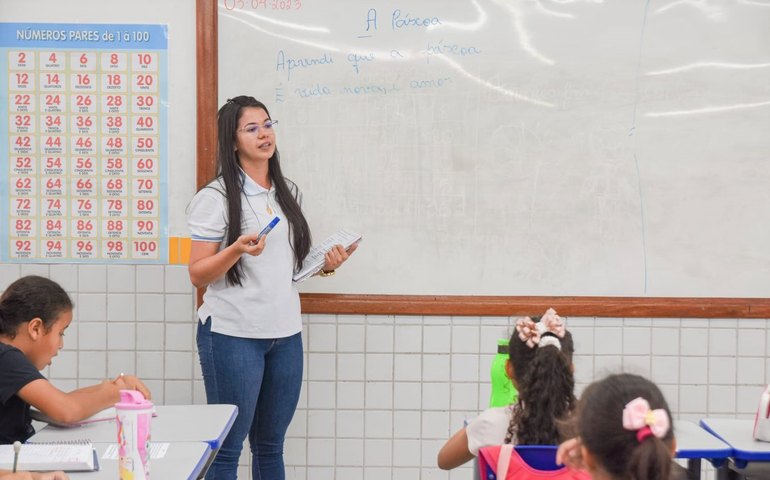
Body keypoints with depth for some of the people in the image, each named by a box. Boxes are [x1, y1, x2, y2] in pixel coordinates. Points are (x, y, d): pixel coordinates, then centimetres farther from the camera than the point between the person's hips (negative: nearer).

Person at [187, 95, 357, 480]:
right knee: (226, 448, 0)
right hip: (233, 334, -6)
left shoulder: (288, 192, 13)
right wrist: (237, 249, -25)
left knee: (270, 447, 13)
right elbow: (197, 275, -9)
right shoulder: (216, 197, -7)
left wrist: (325, 266, 4)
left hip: (285, 333, 6)